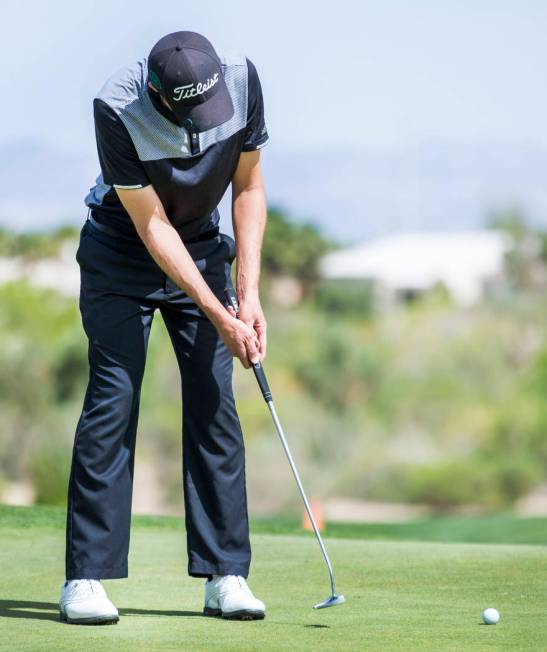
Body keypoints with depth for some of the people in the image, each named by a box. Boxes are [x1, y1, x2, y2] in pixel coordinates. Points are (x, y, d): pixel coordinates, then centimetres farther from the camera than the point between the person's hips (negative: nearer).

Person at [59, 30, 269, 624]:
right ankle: (85, 578, -8)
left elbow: (248, 187, -7)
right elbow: (152, 225, -24)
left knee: (214, 404, -3)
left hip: (202, 249, 3)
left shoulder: (242, 79, -20)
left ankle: (225, 575, 0)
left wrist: (248, 296, -12)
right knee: (112, 400, -11)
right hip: (122, 255, -3)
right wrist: (219, 318, -24)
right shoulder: (117, 109, -30)